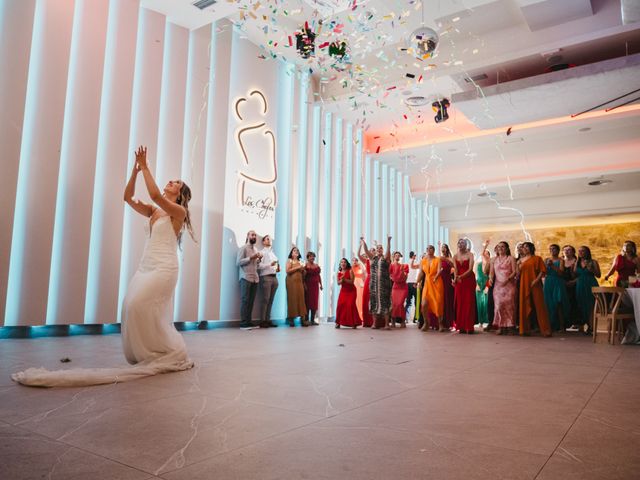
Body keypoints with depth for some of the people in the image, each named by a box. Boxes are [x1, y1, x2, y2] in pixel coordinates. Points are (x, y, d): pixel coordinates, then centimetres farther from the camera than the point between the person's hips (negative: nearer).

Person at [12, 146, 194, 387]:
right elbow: (128, 197, 12)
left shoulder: (179, 211, -2)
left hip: (164, 267, -7)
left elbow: (154, 194, -17)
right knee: (132, 304, -5)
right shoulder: (154, 211, 20)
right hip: (146, 265, 7)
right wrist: (135, 169, 5)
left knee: (141, 304, -20)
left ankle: (172, 353, -8)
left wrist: (146, 168, -10)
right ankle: (147, 354, 6)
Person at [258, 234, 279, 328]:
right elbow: (259, 266, -9)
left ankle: (268, 319, 4)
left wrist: (278, 269, 6)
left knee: (271, 300, 3)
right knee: (266, 299, -11)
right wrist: (270, 264, -20)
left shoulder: (273, 253, 25)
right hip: (266, 277, -7)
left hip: (274, 277, 7)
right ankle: (262, 321, -9)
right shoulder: (262, 252, 3)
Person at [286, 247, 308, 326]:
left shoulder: (300, 262, 20)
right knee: (292, 299, -7)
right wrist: (297, 267, -10)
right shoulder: (289, 261, 5)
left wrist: (303, 269, 2)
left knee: (301, 299, -4)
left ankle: (302, 318, -8)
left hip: (300, 282, 5)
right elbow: (288, 271, -10)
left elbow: (303, 274, 23)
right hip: (292, 282, -5)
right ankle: (291, 319, -5)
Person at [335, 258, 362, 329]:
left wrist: (344, 279, -22)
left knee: (350, 305, -14)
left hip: (351, 291, -3)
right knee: (340, 305, -9)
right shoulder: (339, 272, 6)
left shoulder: (350, 271, -7)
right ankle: (338, 322, 1)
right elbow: (338, 283, 4)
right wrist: (341, 280, -16)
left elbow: (352, 281, -13)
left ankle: (354, 323, -6)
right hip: (343, 291, 4)